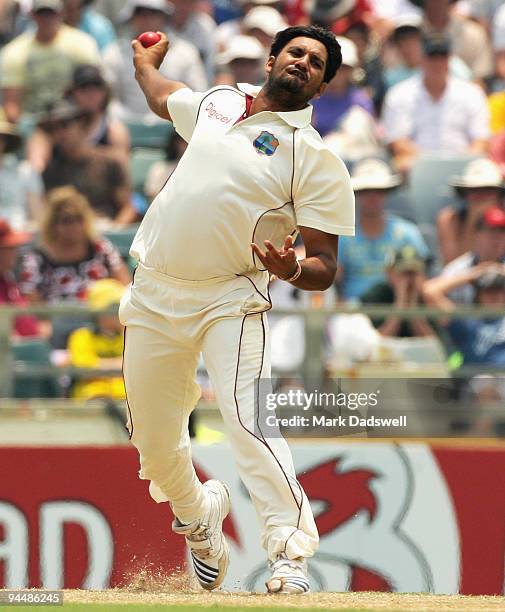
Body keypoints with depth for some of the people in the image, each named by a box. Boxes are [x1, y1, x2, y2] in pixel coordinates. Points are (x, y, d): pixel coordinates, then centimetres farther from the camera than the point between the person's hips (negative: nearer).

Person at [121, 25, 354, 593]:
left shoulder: (317, 159, -6)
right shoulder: (216, 101, 10)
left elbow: (325, 267, -9)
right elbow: (162, 98, 36)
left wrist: (293, 270, -30)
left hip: (230, 301, -5)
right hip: (154, 295, 5)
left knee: (249, 419, -26)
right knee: (154, 438, 9)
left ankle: (290, 560, -30)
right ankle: (198, 519, 40)